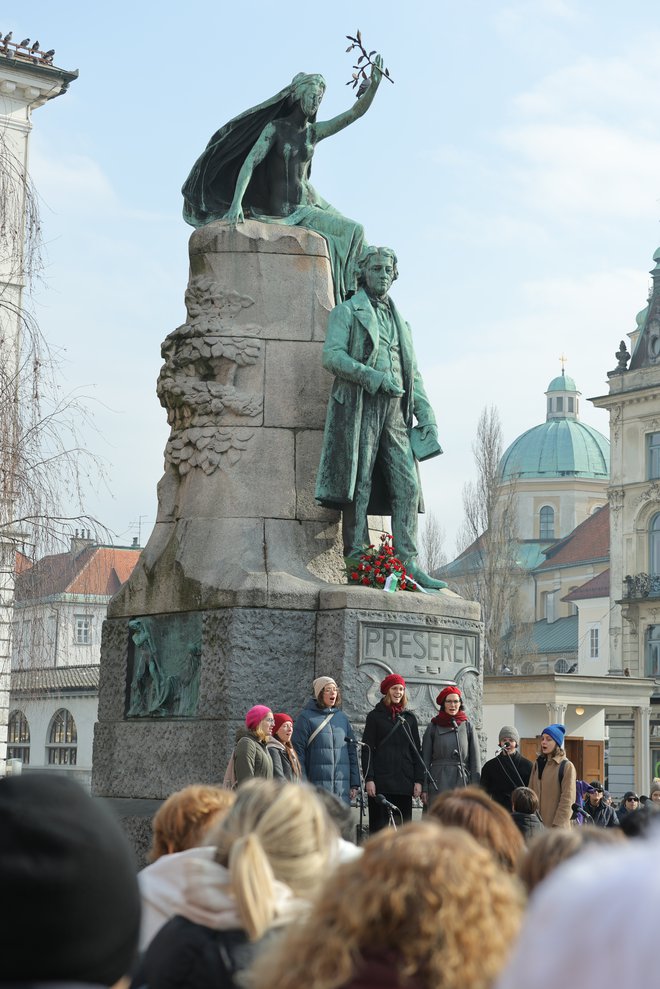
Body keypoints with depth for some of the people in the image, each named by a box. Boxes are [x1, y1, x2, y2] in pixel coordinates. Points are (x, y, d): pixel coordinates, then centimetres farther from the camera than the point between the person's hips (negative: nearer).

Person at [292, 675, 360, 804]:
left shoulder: (342, 717, 14)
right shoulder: (306, 717, -1)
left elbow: (352, 751, 16)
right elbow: (298, 752, -3)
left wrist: (355, 783, 10)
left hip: (342, 787, 5)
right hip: (317, 783, -5)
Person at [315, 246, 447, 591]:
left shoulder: (399, 321, 27)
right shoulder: (347, 311, 9)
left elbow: (413, 375, 24)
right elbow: (332, 356, -6)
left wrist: (427, 417, 12)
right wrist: (373, 377, -17)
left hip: (394, 409, 6)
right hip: (359, 406, -6)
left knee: (406, 484, -4)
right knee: (359, 483, -9)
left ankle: (408, 564, -5)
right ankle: (356, 562, -10)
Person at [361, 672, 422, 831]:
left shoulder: (409, 718, 14)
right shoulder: (375, 716, 6)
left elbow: (416, 751, 13)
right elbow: (367, 749, 1)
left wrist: (418, 780, 5)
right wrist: (369, 779, -9)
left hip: (404, 782, 3)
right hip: (381, 781, -3)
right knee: (379, 825, -4)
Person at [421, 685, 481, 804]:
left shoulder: (467, 727, 10)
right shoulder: (433, 727, 8)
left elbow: (475, 760, 8)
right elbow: (425, 759, 8)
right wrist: (424, 788, 1)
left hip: (462, 782, 1)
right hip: (439, 784, -1)